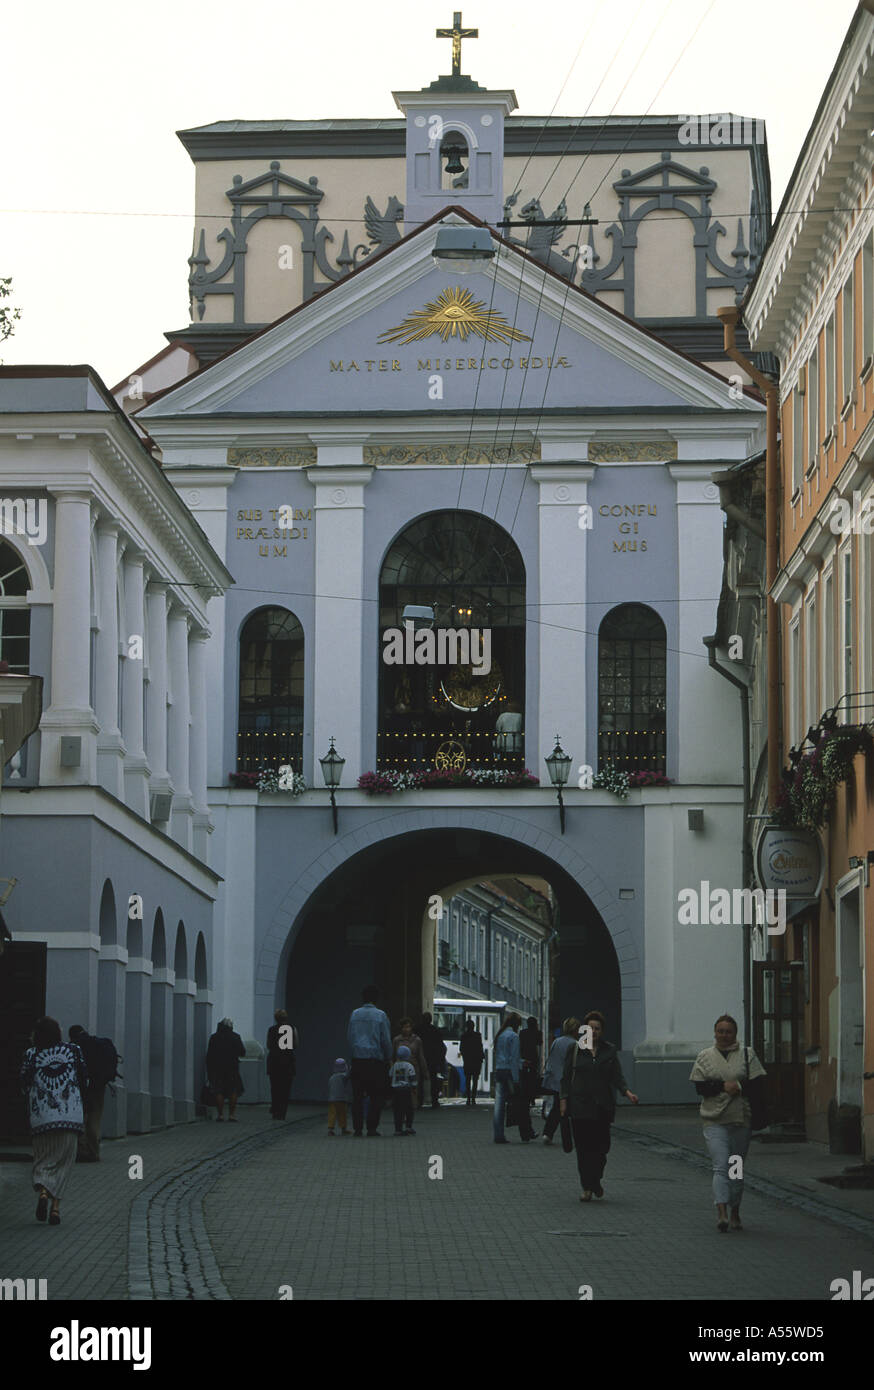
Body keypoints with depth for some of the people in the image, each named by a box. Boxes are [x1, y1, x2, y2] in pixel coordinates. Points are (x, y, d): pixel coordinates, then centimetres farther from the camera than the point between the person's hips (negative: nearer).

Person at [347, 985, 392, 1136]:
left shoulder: (354, 1014, 6)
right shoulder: (380, 1015, -4)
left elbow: (350, 1038, 8)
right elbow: (386, 1040, -2)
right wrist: (388, 1058, 9)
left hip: (357, 1060, 3)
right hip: (375, 1060, -3)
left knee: (357, 1096, 7)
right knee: (376, 1096, 3)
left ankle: (357, 1128, 4)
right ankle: (372, 1128, -4)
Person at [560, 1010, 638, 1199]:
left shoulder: (609, 1051, 8)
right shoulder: (575, 1050, 5)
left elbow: (617, 1077, 5)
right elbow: (566, 1077, 6)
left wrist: (627, 1092, -11)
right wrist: (563, 1100, -2)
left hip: (603, 1105, 1)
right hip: (580, 1105, -1)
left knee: (601, 1146, -3)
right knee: (583, 1147, -5)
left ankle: (595, 1181, 20)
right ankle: (586, 1187, -1)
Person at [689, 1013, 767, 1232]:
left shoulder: (747, 1055, 8)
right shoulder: (704, 1057, 8)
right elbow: (700, 1087, -2)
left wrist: (739, 1087, -15)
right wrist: (724, 1086, -14)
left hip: (741, 1119, 1)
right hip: (715, 1120, -1)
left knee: (737, 1169, 9)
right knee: (720, 1167, -14)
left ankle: (735, 1213, 21)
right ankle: (721, 1213, -23)